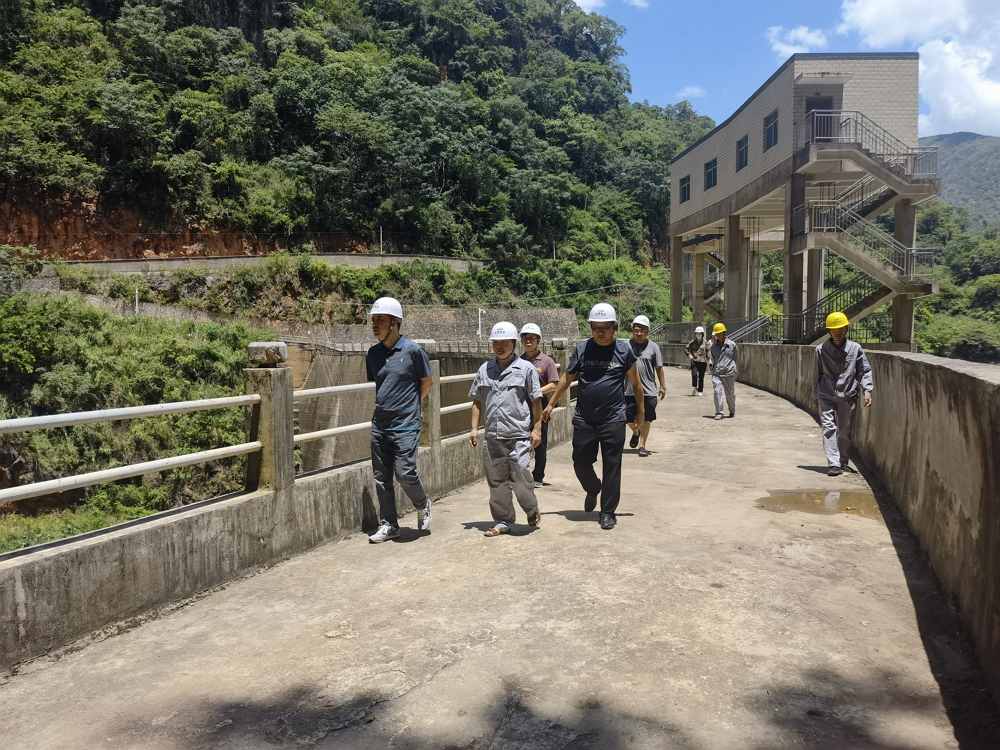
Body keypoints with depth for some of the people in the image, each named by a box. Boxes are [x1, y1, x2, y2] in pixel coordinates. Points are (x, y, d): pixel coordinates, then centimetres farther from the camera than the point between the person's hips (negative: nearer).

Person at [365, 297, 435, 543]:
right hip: (379, 425, 6)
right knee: (381, 477, 8)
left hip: (405, 426, -5)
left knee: (405, 473, -10)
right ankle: (389, 524, 21)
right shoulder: (373, 353, 6)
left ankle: (423, 505, 21)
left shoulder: (413, 351, -9)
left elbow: (427, 382, 3)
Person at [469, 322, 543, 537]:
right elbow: (477, 401, 14)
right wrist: (474, 428, 8)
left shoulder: (526, 368, -1)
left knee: (521, 478, -6)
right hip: (492, 437, 4)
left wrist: (537, 428, -3)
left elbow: (536, 401, 1)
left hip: (518, 436, -4)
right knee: (496, 480, 8)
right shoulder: (485, 369, 9)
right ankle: (503, 521, 21)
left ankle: (532, 511, 22)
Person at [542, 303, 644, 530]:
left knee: (612, 467, 3)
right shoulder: (582, 349, 2)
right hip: (584, 419, 2)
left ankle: (607, 512, 15)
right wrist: (550, 404, 8)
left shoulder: (624, 350, -1)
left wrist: (641, 411, 12)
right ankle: (593, 490, 38)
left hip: (613, 419, -1)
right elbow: (566, 379, 8)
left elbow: (636, 384, 9)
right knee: (581, 462, 8)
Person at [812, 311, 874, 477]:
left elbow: (865, 371, 4)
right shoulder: (821, 350, -1)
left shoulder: (855, 349, 0)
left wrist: (867, 392, -7)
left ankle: (843, 462, 24)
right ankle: (834, 464, -14)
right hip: (826, 396, -1)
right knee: (829, 428, -12)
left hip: (848, 396, 1)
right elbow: (816, 375, 7)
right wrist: (815, 397, 12)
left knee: (845, 431, 9)